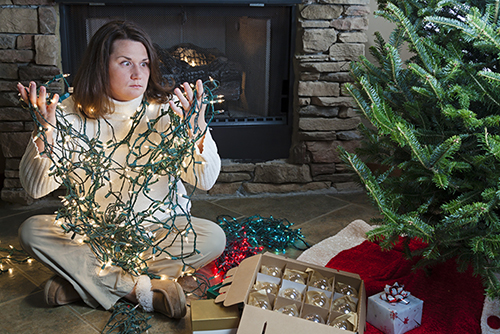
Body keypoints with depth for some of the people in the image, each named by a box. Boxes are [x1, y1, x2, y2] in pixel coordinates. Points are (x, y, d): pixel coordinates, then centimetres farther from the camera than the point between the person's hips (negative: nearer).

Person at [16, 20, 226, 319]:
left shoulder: (168, 110, -9)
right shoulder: (75, 113, -8)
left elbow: (205, 180, -17)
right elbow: (36, 187, -13)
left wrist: (198, 131, -35)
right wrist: (45, 132, -28)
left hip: (160, 227, 0)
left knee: (213, 237, -25)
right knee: (32, 230, -21)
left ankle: (82, 279, -19)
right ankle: (141, 289, -22)